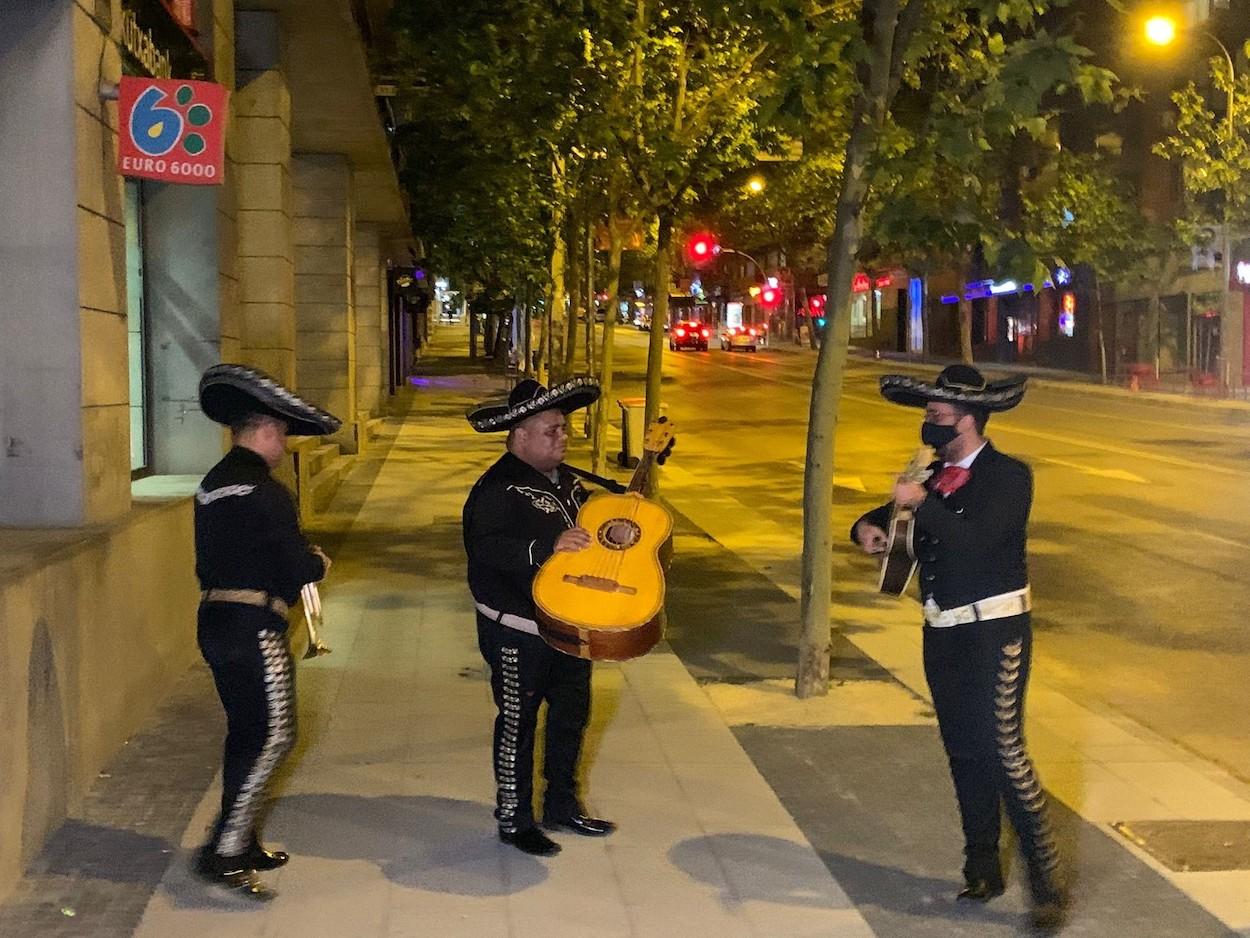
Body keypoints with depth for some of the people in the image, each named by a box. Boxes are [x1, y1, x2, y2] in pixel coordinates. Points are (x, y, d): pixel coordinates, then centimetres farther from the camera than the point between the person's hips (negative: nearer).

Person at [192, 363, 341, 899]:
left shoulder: (212, 485, 14)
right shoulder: (264, 493, -15)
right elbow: (297, 568, -16)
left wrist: (301, 561, 14)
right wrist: (319, 563, 6)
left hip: (216, 621, 10)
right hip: (254, 627, -10)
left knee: (246, 733, 16)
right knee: (273, 736, -7)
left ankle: (242, 844, 23)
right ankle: (225, 853, -9)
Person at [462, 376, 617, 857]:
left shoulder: (563, 478, 10)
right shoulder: (497, 489, -18)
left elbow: (587, 527, 24)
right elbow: (485, 550, -30)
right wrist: (547, 547, -38)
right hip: (518, 631, -9)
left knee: (572, 713, 18)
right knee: (518, 722, 3)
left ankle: (562, 804, 35)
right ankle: (514, 820, 17)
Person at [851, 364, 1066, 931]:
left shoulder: (1008, 476, -12)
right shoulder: (935, 476, 9)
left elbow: (981, 540, -27)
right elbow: (888, 517, 18)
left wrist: (922, 503, -27)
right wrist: (868, 527, -4)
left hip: (994, 632, -7)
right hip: (943, 632, 7)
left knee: (1003, 753, -11)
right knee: (964, 756, 13)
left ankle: (1047, 884, -2)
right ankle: (983, 869, 26)